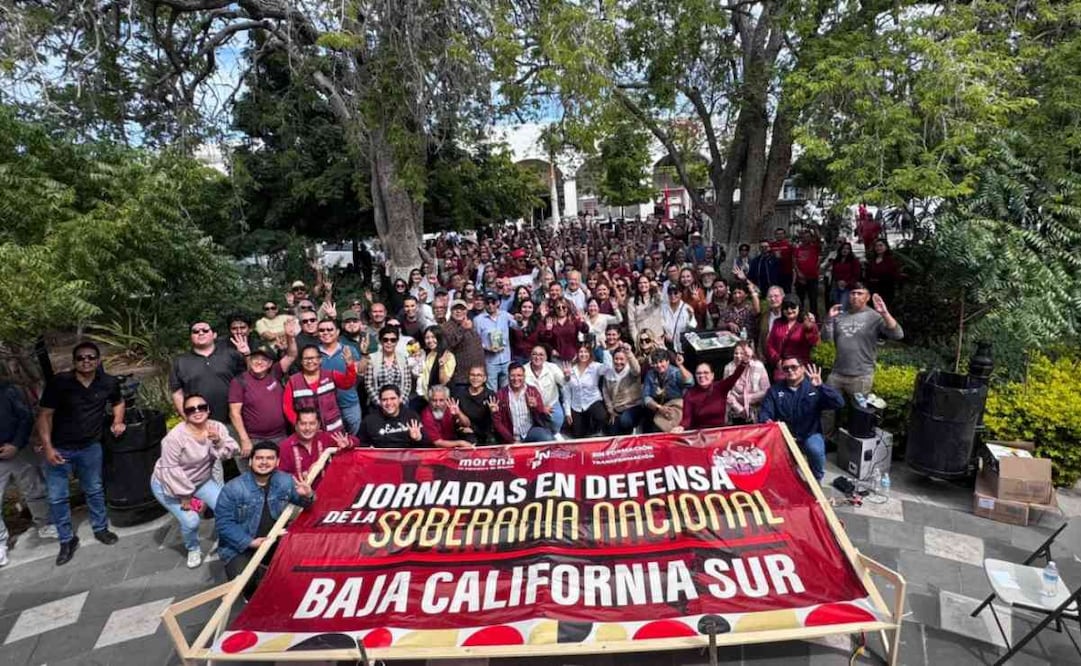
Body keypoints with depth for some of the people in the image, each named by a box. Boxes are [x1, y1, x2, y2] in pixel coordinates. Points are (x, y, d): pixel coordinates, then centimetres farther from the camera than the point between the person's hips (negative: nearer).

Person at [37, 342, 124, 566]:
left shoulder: (109, 383, -7)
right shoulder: (59, 382, -16)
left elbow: (117, 402, 15)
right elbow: (45, 415, -12)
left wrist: (118, 421, -1)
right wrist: (47, 447, -18)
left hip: (90, 447, 2)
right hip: (60, 448, -2)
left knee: (94, 490, 16)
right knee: (56, 497, 4)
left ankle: (100, 528, 34)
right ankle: (67, 540, 21)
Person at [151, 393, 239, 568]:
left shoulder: (217, 427, -16)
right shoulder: (175, 436, -31)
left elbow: (231, 452, -20)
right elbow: (170, 469, -25)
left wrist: (218, 441, -39)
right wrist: (184, 495, -19)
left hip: (201, 480, 5)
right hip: (168, 484, -5)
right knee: (190, 521, -15)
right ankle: (193, 549, 17)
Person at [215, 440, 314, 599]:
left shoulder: (285, 481, -4)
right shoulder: (233, 488, -16)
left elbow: (302, 502, 7)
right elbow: (223, 523, -14)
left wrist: (307, 496, -19)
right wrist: (250, 542, -22)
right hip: (240, 547, -3)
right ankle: (253, 592, 12)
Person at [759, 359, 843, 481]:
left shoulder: (814, 387, -1)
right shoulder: (775, 390, 4)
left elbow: (838, 403, -14)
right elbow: (764, 412, -2)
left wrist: (821, 386, -29)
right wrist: (767, 421, -27)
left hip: (810, 435, 0)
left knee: (816, 450, -32)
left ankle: (816, 480, 2)